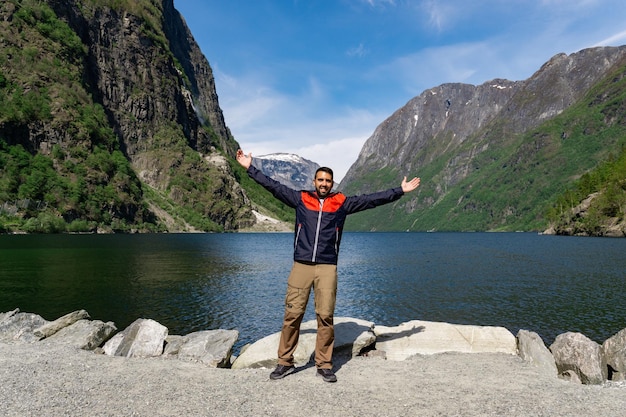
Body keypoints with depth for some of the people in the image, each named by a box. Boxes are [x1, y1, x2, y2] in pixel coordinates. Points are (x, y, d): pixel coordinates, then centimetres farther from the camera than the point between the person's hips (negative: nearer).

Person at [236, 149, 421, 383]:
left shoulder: (342, 203, 9)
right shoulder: (301, 199, 9)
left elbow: (372, 200, 11)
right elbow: (273, 187, 10)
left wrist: (401, 190, 11)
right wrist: (250, 168, 10)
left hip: (327, 268, 0)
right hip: (301, 266, 0)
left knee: (325, 316, 1)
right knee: (292, 314, 2)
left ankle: (324, 365, 15)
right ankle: (285, 362, 15)